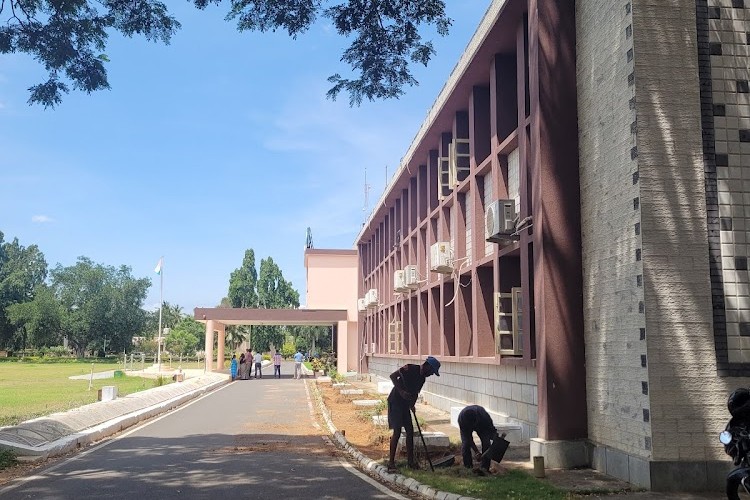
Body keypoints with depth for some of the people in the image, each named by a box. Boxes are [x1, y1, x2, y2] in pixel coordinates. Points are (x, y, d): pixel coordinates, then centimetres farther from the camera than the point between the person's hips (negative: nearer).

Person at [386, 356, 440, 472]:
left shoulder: (422, 378, 9)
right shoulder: (410, 369, -16)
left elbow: (415, 393, 13)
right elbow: (393, 376, -21)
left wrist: (412, 405, -6)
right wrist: (401, 391, -28)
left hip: (405, 404, 9)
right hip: (395, 402, -9)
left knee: (410, 431, 8)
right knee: (397, 431, -10)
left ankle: (410, 461, 17)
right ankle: (391, 462, -4)